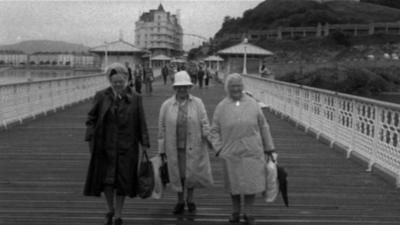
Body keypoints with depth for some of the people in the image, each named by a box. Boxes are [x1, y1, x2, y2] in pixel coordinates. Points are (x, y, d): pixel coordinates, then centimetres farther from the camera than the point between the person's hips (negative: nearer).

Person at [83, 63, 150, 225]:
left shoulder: (135, 99, -1)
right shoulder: (102, 96, 0)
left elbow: (141, 123, 1)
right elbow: (91, 118, 5)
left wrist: (144, 144, -2)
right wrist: (91, 139, -4)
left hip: (127, 146, 0)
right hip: (105, 146, 0)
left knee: (122, 182, 5)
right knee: (106, 181, -2)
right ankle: (110, 210, 25)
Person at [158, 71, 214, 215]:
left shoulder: (197, 103, -2)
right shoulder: (166, 105, -1)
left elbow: (204, 123, -2)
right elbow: (162, 128, 2)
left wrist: (208, 137, -13)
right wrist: (162, 149, 4)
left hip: (193, 146, 0)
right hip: (174, 147, 1)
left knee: (192, 173, 6)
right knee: (178, 174, 10)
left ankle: (190, 199, 32)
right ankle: (180, 201, 31)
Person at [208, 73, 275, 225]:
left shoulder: (252, 104, 1)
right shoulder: (221, 107, 0)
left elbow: (263, 126, 7)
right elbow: (214, 131, 4)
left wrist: (269, 147, 9)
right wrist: (219, 149, -7)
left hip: (252, 151, 0)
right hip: (231, 153, 0)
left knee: (251, 183, 3)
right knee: (234, 183, 10)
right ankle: (235, 212, 28)